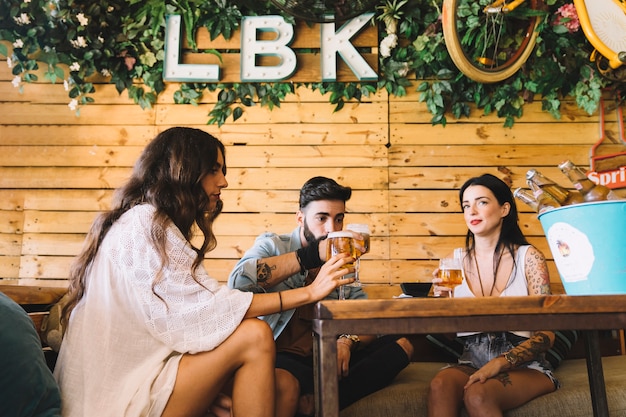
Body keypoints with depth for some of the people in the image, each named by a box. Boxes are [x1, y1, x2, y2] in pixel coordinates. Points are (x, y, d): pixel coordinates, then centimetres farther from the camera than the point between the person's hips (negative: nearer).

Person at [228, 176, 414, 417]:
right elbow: (239, 280, -21)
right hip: (285, 357, -6)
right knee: (282, 383, -39)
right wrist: (311, 256, -25)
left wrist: (347, 341, -15)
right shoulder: (272, 245, 2)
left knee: (402, 345, -10)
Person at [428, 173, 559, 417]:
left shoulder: (528, 257, -4)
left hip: (524, 367, -3)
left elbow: (546, 335, -7)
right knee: (440, 385, -30)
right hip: (471, 363, 3)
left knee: (478, 395, -34)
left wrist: (497, 364, -19)